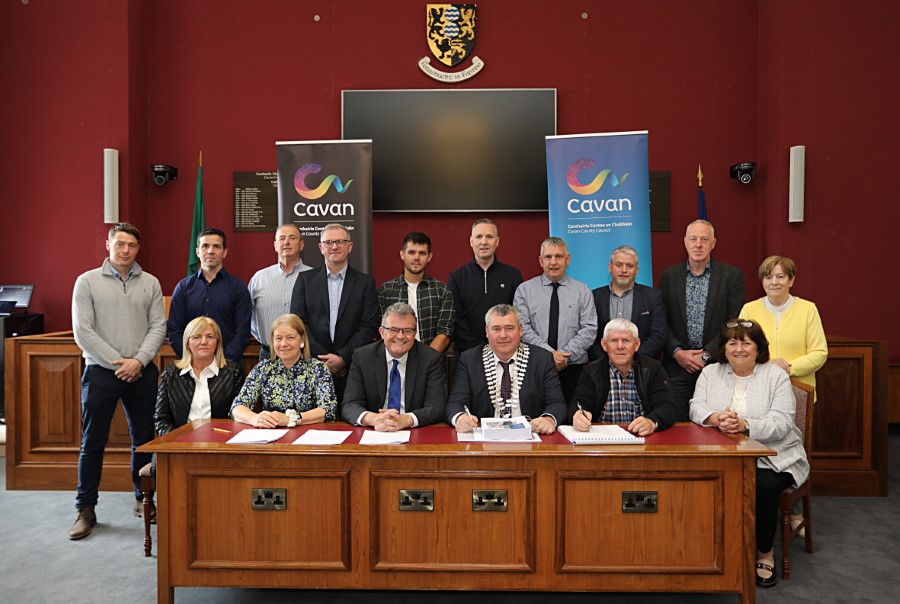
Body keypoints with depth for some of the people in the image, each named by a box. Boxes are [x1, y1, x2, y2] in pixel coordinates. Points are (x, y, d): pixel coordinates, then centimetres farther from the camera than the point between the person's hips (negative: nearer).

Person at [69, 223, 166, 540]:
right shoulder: (88, 281, 2)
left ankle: (143, 499, 24)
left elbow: (158, 326, 2)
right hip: (101, 371, -2)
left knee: (144, 439, 9)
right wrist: (117, 362, -10)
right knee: (92, 442, 3)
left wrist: (138, 361, -11)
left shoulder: (150, 283, 7)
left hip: (141, 372, 2)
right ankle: (85, 509, 16)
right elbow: (82, 330, -5)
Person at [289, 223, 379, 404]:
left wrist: (342, 358, -9)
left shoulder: (366, 283, 5)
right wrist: (322, 357, -8)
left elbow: (369, 327, -1)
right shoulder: (305, 279, 8)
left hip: (352, 368, 0)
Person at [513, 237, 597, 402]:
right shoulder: (524, 290, 5)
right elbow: (523, 328, -4)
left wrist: (565, 355, -11)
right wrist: (549, 354, -13)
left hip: (574, 368, 1)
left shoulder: (582, 291, 7)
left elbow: (589, 330, -1)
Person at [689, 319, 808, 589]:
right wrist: (717, 419, -24)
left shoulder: (776, 375, 2)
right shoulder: (710, 373, 12)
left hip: (773, 459, -1)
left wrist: (744, 425, -28)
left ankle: (765, 552, -3)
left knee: (763, 486, -30)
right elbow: (696, 408, -1)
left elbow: (781, 423, -10)